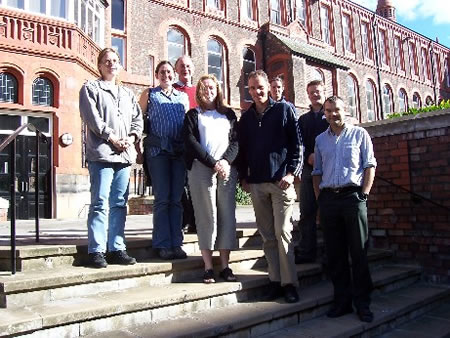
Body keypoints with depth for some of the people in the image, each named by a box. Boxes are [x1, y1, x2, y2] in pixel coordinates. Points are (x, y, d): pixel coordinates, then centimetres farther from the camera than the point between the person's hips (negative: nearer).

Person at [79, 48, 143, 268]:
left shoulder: (127, 93, 24)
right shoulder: (90, 88, 7)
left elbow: (138, 119, 16)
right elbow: (92, 118, -6)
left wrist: (131, 137, -3)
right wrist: (112, 138, -13)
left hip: (125, 155, 6)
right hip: (101, 154, -5)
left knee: (119, 203, 7)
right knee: (100, 204, -7)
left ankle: (116, 248, 13)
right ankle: (96, 250, -1)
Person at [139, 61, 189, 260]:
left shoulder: (183, 97, 20)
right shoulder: (149, 94, 12)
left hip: (179, 151, 3)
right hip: (157, 149, -3)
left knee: (176, 199, 4)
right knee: (162, 198, -4)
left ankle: (176, 243, 10)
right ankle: (163, 245, 3)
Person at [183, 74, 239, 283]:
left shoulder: (229, 114, 20)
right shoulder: (193, 115, 13)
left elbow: (236, 141, 11)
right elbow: (191, 142, 0)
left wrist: (226, 161, -9)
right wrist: (213, 164, -10)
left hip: (227, 170, 2)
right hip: (201, 170, -2)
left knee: (227, 216, -1)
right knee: (206, 217, -4)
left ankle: (225, 266, 6)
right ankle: (208, 268, 2)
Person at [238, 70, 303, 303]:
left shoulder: (284, 110, 6)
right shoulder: (246, 118, 17)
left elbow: (297, 143, 1)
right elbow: (242, 149, 20)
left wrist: (291, 172, -9)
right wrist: (244, 177, 12)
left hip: (281, 181, -4)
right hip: (256, 184, 4)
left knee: (283, 232, -6)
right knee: (267, 236, 6)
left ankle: (289, 283, 3)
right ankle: (275, 280, 14)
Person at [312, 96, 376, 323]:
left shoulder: (359, 134, 7)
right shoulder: (320, 140, 16)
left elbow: (369, 166, 2)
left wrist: (363, 194, -8)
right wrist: (319, 199, 7)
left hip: (352, 196, -3)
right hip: (328, 199, 3)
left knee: (358, 252, 0)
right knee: (335, 253, 6)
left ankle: (362, 302, 10)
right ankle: (342, 300, 17)